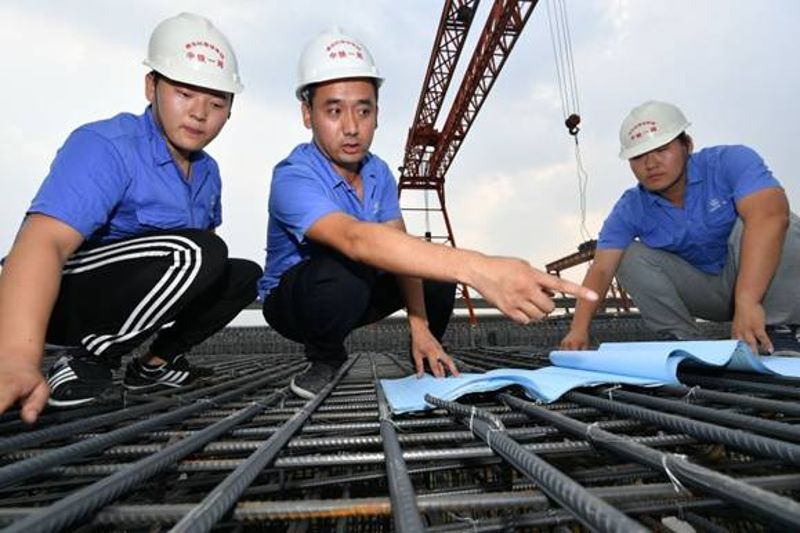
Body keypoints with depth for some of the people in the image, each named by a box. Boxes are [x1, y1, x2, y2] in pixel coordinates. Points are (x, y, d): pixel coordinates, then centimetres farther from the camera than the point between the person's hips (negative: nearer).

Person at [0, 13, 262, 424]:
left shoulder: (208, 172, 4)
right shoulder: (105, 146, -19)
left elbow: (207, 249, 12)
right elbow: (44, 241, -34)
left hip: (134, 296, 7)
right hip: (58, 298, -7)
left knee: (244, 274, 0)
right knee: (193, 252, -29)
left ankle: (156, 363, 7)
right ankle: (86, 360, -12)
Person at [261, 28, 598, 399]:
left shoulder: (379, 173, -7)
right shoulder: (293, 179, -29)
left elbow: (399, 247, -12)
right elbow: (355, 238, -48)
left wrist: (419, 326, -24)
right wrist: (475, 268, -60)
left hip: (357, 296, 6)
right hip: (293, 298, -5)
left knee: (437, 268, -10)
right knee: (343, 270, -38)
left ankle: (429, 356, 13)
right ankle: (325, 358, -8)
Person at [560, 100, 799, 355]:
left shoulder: (731, 161, -19)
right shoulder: (630, 210, -11)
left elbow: (769, 216, -37)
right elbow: (601, 269, -21)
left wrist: (747, 301, -49)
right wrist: (579, 329, -35)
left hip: (765, 284, -2)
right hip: (703, 291, 3)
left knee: (758, 224, -29)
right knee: (629, 255, -16)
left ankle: (777, 333, -17)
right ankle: (684, 340, -9)